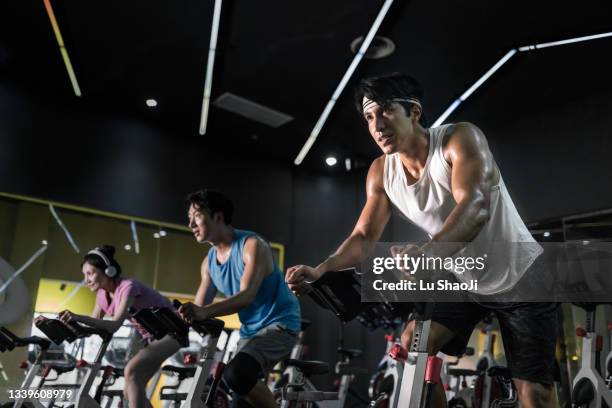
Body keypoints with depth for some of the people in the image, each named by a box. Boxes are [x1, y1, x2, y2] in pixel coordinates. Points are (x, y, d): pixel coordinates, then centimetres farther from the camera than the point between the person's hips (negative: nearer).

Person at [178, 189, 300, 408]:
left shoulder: (252, 245, -16)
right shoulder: (209, 261, 7)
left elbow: (247, 295, -31)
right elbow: (197, 309, 4)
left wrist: (205, 311, -45)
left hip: (279, 324, -8)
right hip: (250, 330, 8)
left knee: (236, 373, -31)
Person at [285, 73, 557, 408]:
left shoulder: (460, 138, -23)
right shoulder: (381, 172, -7)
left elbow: (475, 207, -39)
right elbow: (364, 236, -12)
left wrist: (427, 251, -58)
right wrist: (320, 270, -32)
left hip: (520, 276, -4)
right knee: (412, 346, -12)